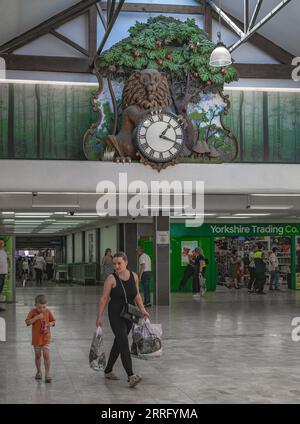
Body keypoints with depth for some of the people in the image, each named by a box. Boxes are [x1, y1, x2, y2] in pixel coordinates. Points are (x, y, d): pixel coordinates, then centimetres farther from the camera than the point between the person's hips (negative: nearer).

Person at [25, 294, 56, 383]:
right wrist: (36, 317, -28)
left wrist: (51, 324, -16)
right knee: (37, 356, 14)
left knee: (46, 355, -9)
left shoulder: (48, 311, -5)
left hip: (46, 338, 0)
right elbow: (27, 322, -19)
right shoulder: (33, 312, -10)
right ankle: (38, 372, 33)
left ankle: (47, 374, -4)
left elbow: (54, 321, 6)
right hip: (36, 338, 0)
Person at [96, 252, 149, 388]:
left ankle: (108, 371, 32)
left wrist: (142, 309, 3)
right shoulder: (111, 279, -13)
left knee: (118, 342, 16)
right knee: (123, 343, -16)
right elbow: (104, 299, -10)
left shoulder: (134, 276, 0)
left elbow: (137, 294, 13)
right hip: (116, 315, -6)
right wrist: (99, 317, -11)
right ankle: (131, 376, -22)